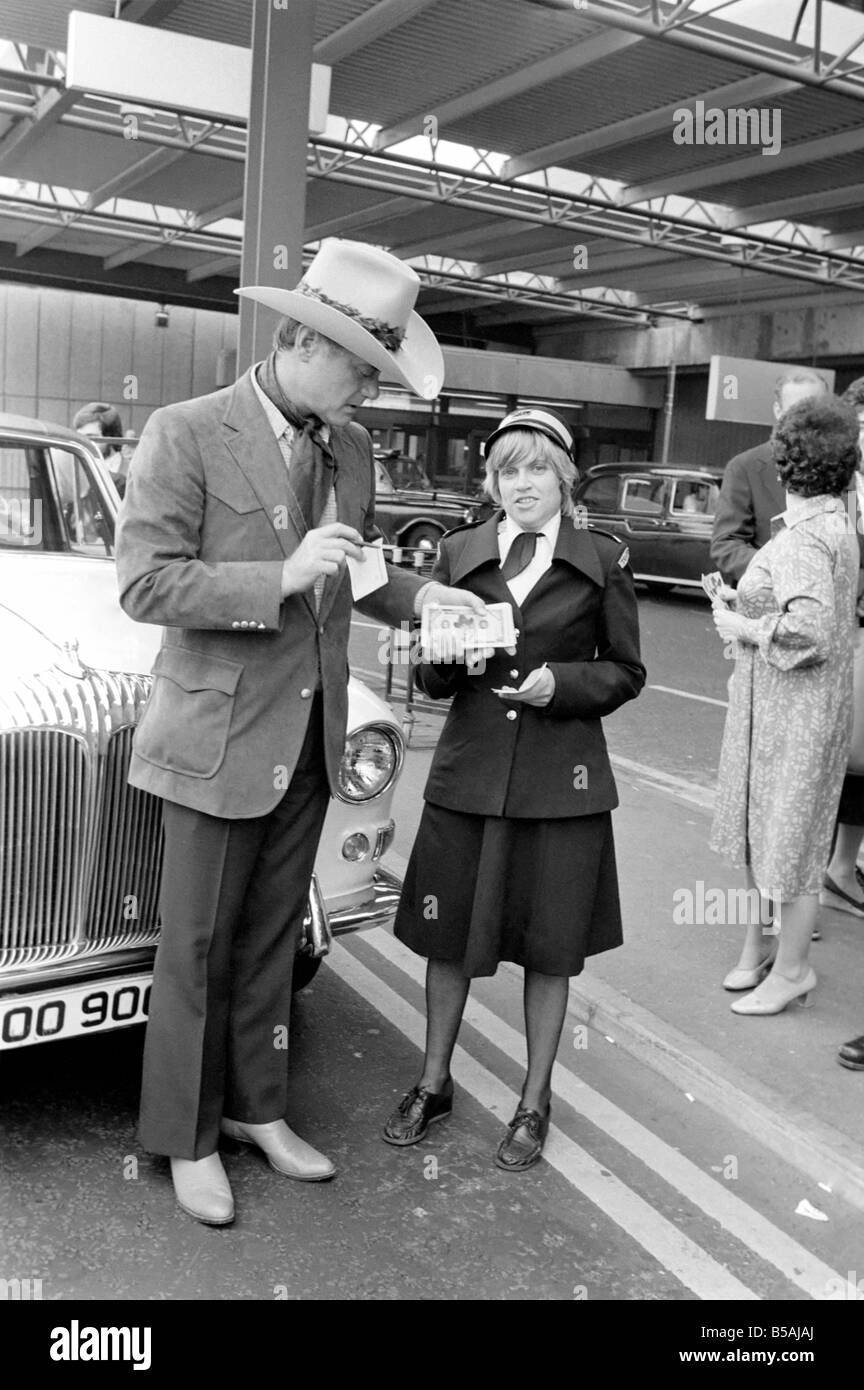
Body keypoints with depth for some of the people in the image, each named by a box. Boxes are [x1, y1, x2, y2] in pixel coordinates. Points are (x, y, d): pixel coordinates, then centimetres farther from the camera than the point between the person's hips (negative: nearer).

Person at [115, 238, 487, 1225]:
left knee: (269, 941, 17)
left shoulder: (350, 449, 6)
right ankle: (187, 1139, 26)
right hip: (218, 738, -5)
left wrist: (416, 594, 1)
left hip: (309, 738, 6)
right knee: (196, 951, 8)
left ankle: (256, 1109, 34)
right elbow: (143, 582, -17)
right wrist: (279, 579, -26)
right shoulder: (186, 434, -12)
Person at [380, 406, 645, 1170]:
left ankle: (535, 1100, 30)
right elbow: (430, 678, 9)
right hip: (468, 771, 2)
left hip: (561, 780, -2)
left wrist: (560, 682, -14)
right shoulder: (459, 552, 5)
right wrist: (445, 658, -14)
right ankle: (434, 1082, 33)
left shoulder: (603, 560, -1)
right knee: (449, 935, 11)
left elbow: (626, 672, 3)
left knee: (550, 947, 10)